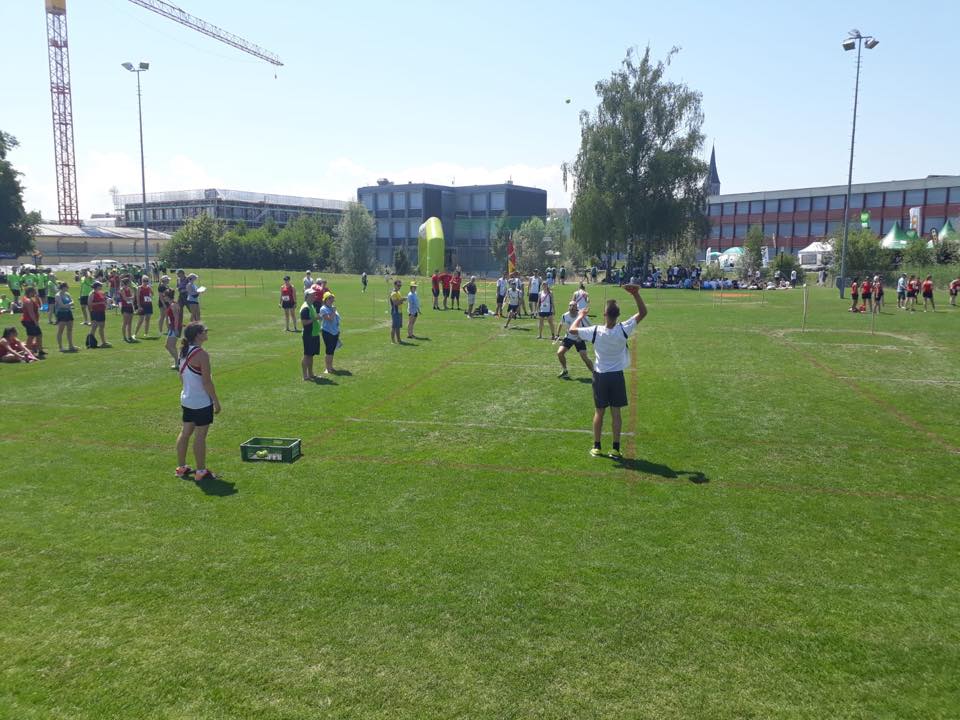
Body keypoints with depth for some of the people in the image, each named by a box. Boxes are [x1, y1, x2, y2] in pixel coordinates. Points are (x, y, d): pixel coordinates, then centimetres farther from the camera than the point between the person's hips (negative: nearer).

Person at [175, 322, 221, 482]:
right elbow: (207, 381, -20)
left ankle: (181, 467, 25)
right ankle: (201, 472, 6)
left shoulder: (184, 352, 6)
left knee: (185, 432, 16)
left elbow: (182, 376, 15)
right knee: (200, 435, -1)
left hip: (186, 399, 9)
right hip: (201, 402, -9)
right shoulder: (201, 354, -20)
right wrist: (216, 401, -13)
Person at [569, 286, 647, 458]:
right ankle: (616, 449, 10)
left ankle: (596, 447, 17)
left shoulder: (595, 331, -16)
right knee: (616, 412, 6)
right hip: (617, 375, 0)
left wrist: (580, 316, 14)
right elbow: (643, 312, -6)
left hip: (600, 376, 0)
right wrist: (636, 294, -12)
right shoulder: (623, 330, -15)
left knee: (599, 412, 10)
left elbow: (572, 329, -2)